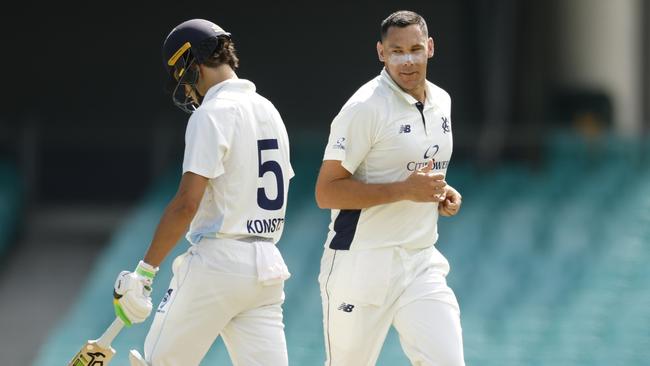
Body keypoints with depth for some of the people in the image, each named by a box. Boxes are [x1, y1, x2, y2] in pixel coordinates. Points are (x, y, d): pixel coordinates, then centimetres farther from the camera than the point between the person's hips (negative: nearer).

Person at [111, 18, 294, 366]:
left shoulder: (212, 114, -10)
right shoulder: (269, 111, 16)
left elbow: (187, 203, -17)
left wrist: (144, 272, -16)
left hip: (217, 262, -8)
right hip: (268, 267, 8)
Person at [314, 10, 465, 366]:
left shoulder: (441, 102, 10)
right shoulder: (365, 107, -14)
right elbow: (326, 193, -18)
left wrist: (443, 193, 5)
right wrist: (405, 190, -23)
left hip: (421, 266, 6)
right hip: (362, 266, -6)